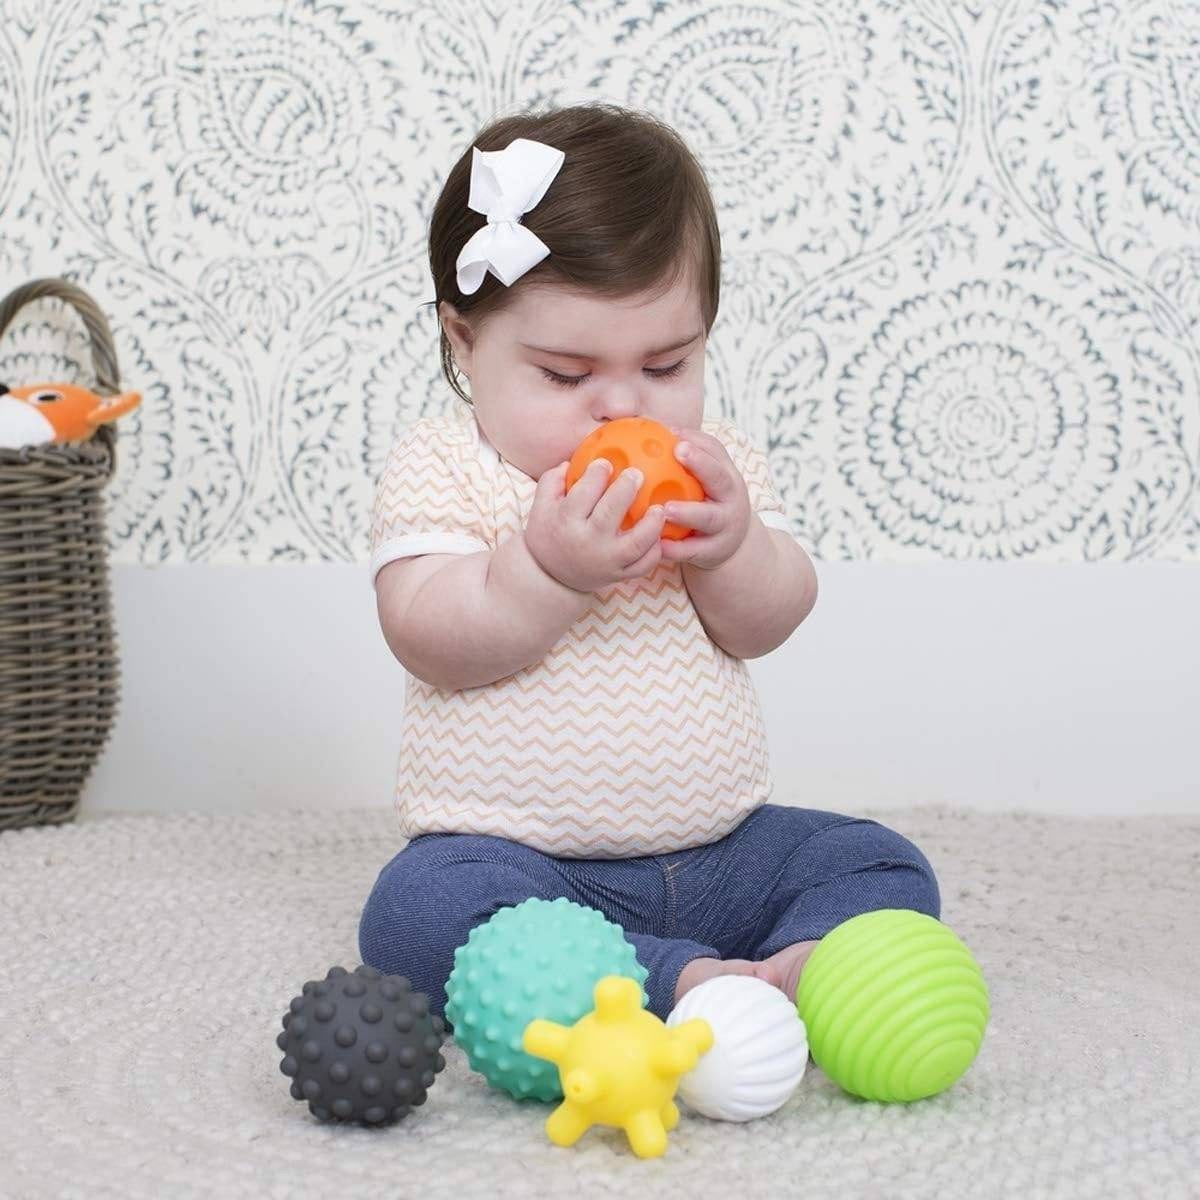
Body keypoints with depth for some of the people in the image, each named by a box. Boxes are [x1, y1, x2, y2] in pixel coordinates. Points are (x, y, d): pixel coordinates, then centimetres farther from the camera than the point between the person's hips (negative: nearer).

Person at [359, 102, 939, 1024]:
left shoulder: (714, 459, 7)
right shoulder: (439, 467, -4)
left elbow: (767, 625, 0)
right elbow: (431, 642, -16)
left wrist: (732, 545, -21)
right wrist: (548, 568, -31)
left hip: (720, 850, 4)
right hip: (520, 861, -4)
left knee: (884, 869, -8)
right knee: (418, 913, -33)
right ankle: (686, 983, -40)